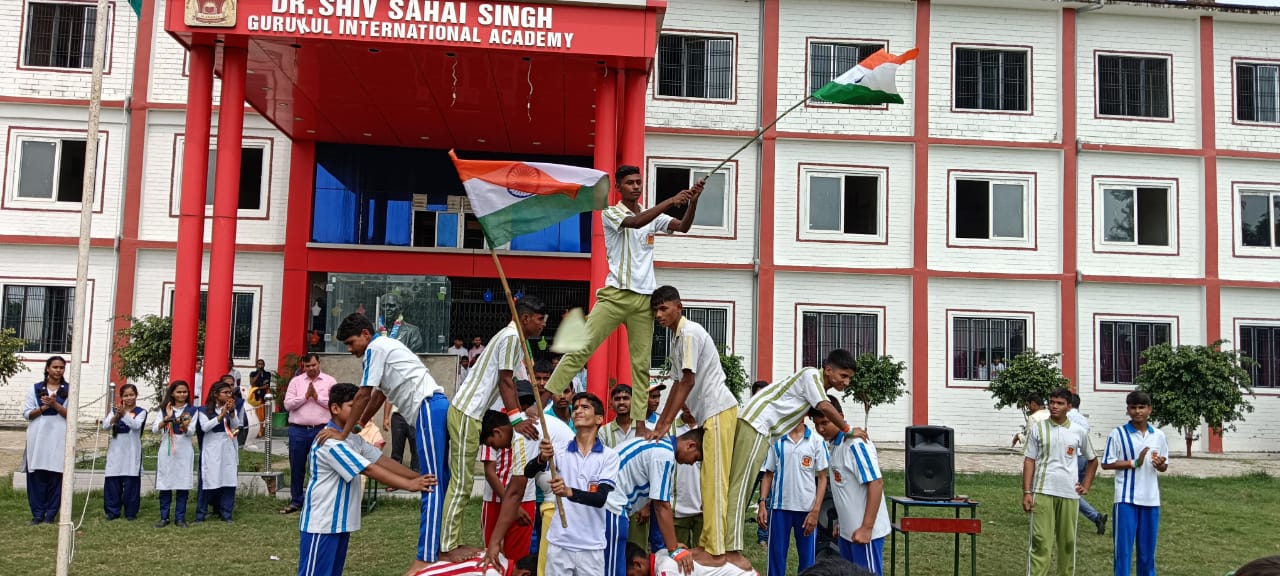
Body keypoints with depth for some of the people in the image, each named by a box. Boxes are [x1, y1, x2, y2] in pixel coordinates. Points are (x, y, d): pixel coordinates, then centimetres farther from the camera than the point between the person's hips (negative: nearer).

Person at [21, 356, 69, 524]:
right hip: (38, 437, 1)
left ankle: (51, 514, 5)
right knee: (36, 475, 0)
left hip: (58, 439, -1)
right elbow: (26, 413, 4)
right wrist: (43, 407, -12)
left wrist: (55, 405, -16)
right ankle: (38, 513, 8)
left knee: (56, 475, -2)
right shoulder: (35, 389, 8)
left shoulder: (69, 389, 4)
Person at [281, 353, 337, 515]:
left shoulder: (330, 381, 5)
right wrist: (306, 396, -8)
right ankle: (295, 501, 18)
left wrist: (317, 397, -9)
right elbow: (287, 404, 1)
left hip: (321, 430, -2)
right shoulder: (296, 381, 10)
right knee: (296, 467, 8)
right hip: (298, 430, 2)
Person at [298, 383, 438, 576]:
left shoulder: (353, 439, 10)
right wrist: (409, 485, -26)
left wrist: (418, 477, -5)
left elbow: (383, 460, 5)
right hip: (322, 522, -10)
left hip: (340, 521, 10)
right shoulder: (330, 441, -22)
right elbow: (370, 470, -26)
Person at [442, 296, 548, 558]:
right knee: (462, 483, -6)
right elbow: (505, 381, -18)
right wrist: (517, 419, -20)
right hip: (467, 412, -10)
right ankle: (448, 547, -1)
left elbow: (510, 383, 17)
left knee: (461, 480, 12)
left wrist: (522, 416, 11)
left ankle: (454, 542, 18)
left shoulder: (516, 339, 17)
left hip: (471, 412, 10)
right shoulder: (511, 337, -13)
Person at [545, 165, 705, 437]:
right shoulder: (610, 213, 1)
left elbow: (683, 227, 2)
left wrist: (692, 201, -16)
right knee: (581, 349, -10)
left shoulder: (653, 216, 15)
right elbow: (635, 222, -19)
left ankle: (640, 423, 5)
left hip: (644, 298, 4)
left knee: (641, 363, 3)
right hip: (615, 294, -4)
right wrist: (670, 201, -23)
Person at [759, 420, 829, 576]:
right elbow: (768, 474, 8)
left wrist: (815, 511, -7)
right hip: (779, 507, 1)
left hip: (806, 508, -1)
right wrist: (762, 503, -2)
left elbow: (822, 478, 0)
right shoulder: (776, 440, 2)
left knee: (807, 558, 8)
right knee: (776, 556, 7)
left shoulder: (816, 441, -2)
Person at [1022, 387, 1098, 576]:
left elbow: (1092, 460, 20)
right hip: (1043, 492, -2)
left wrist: (1086, 486, 11)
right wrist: (1026, 492, -5)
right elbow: (1029, 461, 2)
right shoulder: (1038, 428, 2)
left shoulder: (1078, 432, 7)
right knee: (1041, 540, -5)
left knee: (1067, 541, 9)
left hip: (1069, 493, 2)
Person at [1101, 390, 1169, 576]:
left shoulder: (1158, 435, 7)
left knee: (1148, 546, 11)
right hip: (1126, 499, -4)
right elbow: (1106, 463, -5)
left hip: (1151, 499, 4)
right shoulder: (1118, 433, -4)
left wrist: (1160, 465, -8)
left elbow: (1164, 466, 15)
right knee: (1124, 545, -2)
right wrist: (1134, 462, -13)